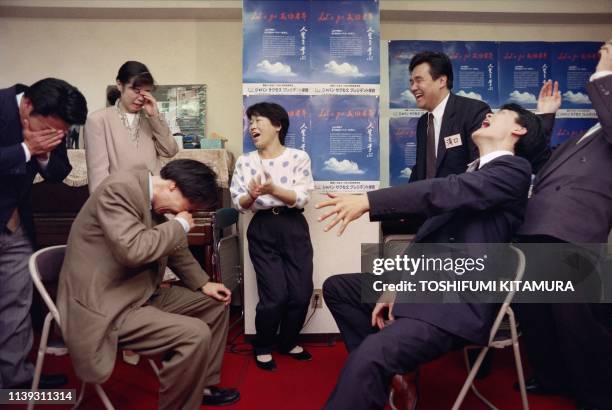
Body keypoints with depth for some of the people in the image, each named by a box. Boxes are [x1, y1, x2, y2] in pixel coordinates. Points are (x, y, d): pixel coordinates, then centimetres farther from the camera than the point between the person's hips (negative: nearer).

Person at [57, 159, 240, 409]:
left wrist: (203, 283, 12)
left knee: (216, 303, 13)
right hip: (104, 307, -10)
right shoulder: (120, 188, -21)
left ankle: (203, 385, 26)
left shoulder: (155, 200, 5)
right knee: (196, 334, -24)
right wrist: (180, 225, -19)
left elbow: (172, 246, 20)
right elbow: (133, 250, -34)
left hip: (140, 295, 10)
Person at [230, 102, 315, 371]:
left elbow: (302, 198, -8)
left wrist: (272, 189, -22)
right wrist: (251, 195, -18)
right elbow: (239, 204, 3)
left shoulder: (298, 157, -1)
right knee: (275, 295, -5)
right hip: (262, 230, 0)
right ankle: (263, 347, 22)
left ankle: (288, 342, 29)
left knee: (301, 292, 1)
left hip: (294, 227, 1)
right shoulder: (244, 162, 5)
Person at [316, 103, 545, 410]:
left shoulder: (513, 169, -5)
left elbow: (450, 191, -23)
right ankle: (386, 369, 9)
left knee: (369, 356, -31)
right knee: (336, 287, 11)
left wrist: (368, 200, -29)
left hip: (459, 301, -9)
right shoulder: (472, 171, 21)